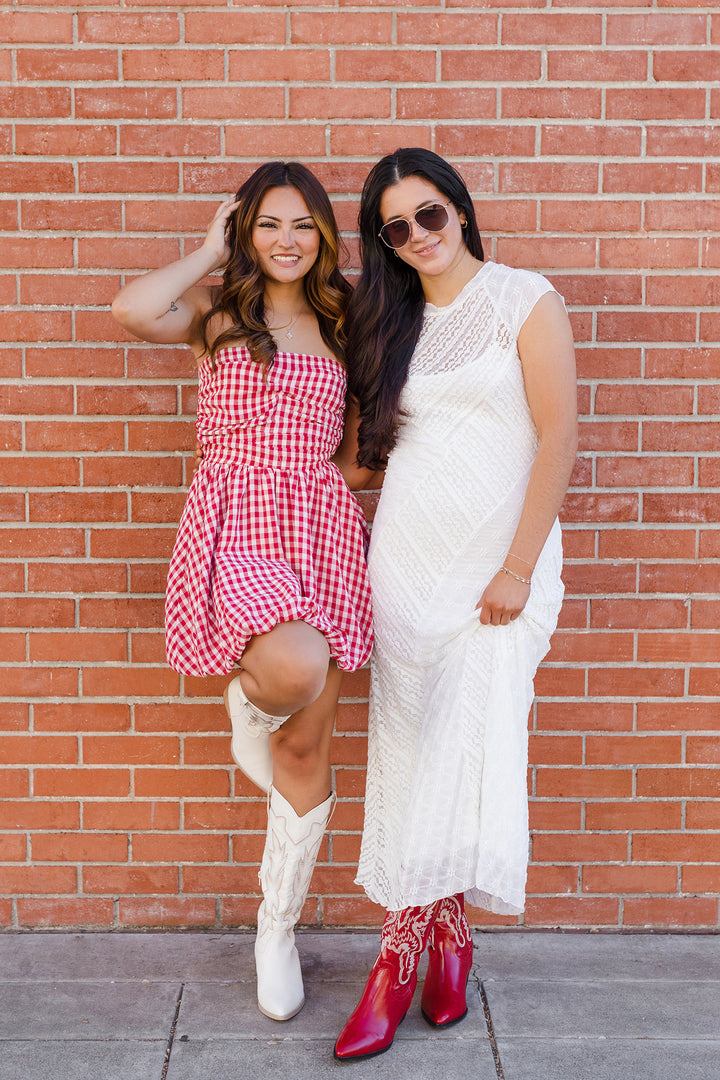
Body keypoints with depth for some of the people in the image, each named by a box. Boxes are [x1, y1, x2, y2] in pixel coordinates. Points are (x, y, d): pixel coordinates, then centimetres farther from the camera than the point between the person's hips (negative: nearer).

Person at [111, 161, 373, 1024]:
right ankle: (247, 702, 7)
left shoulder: (336, 323, 17)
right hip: (235, 522, -4)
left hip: (320, 524, 4)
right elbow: (131, 310, -14)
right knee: (295, 669, -35)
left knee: (307, 747, 6)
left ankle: (277, 930, 26)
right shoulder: (216, 311, 7)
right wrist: (211, 250, 0)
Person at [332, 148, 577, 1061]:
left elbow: (558, 439, -9)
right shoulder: (390, 320, 11)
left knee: (469, 742, -4)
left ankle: (402, 950, 11)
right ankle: (447, 932, 17)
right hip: (404, 554, 4)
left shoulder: (525, 300, -4)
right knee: (410, 749, 4)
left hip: (495, 563, -4)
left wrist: (517, 569, -13)